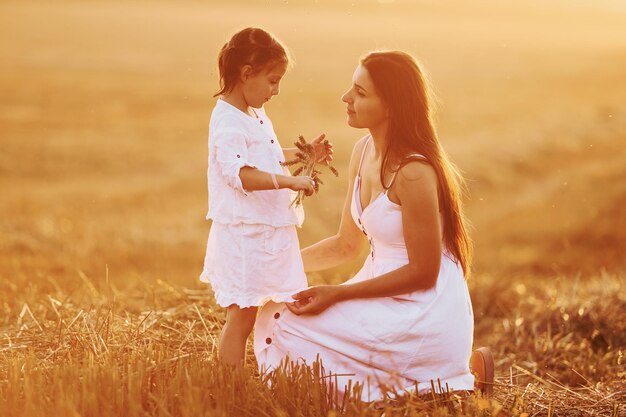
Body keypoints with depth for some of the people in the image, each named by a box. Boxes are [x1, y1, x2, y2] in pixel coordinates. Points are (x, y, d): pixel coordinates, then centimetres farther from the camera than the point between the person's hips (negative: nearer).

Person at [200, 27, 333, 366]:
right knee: (241, 316, -5)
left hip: (268, 231, 10)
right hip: (243, 233, -10)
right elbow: (239, 173, -30)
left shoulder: (256, 116, 14)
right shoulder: (229, 121, -18)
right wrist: (289, 182, -33)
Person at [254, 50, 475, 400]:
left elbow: (423, 272, -19)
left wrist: (337, 294, -18)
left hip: (425, 315, -9)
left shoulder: (414, 173, -24)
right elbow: (347, 244, 14)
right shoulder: (364, 152, 4)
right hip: (388, 301, 9)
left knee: (286, 323, -14)